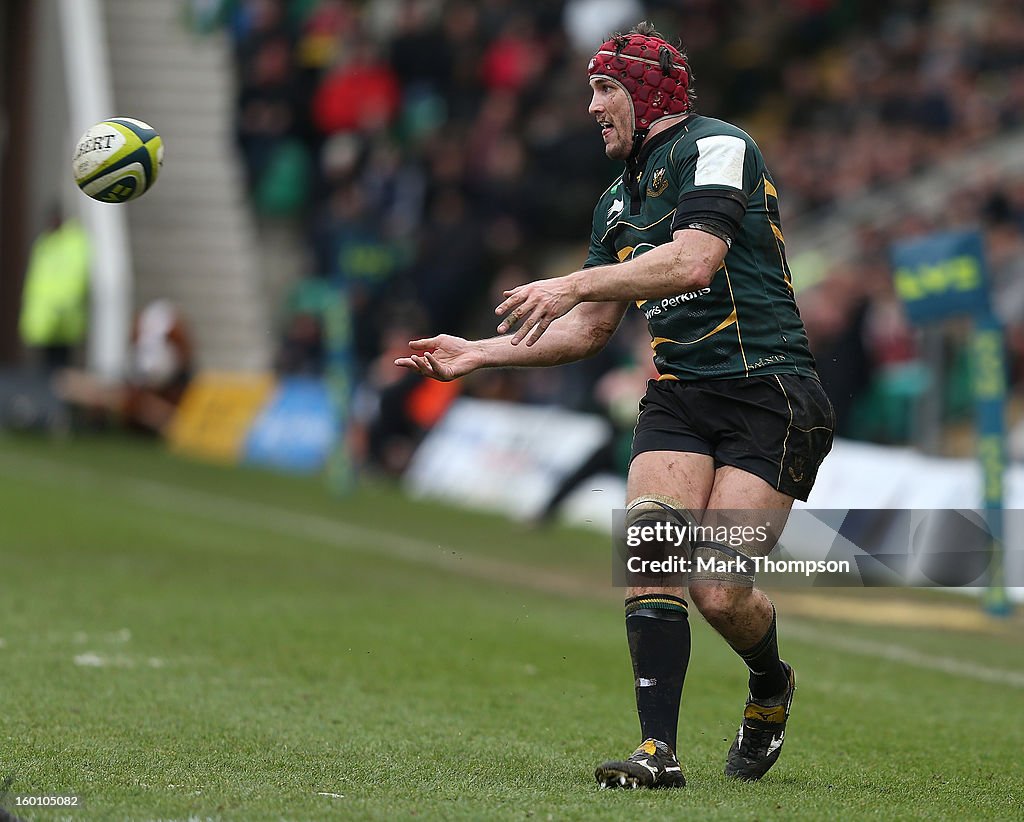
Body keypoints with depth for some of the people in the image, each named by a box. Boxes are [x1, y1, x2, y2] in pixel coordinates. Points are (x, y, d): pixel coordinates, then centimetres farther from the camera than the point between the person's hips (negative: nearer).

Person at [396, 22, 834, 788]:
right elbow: (589, 330, 26)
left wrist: (574, 283, -21)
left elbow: (694, 261, -22)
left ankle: (771, 684, 20)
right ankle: (659, 750, -17)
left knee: (720, 591, -13)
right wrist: (478, 353, 19)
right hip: (677, 396, 7)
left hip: (769, 393, -7)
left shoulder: (717, 147, -6)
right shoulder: (618, 200, 20)